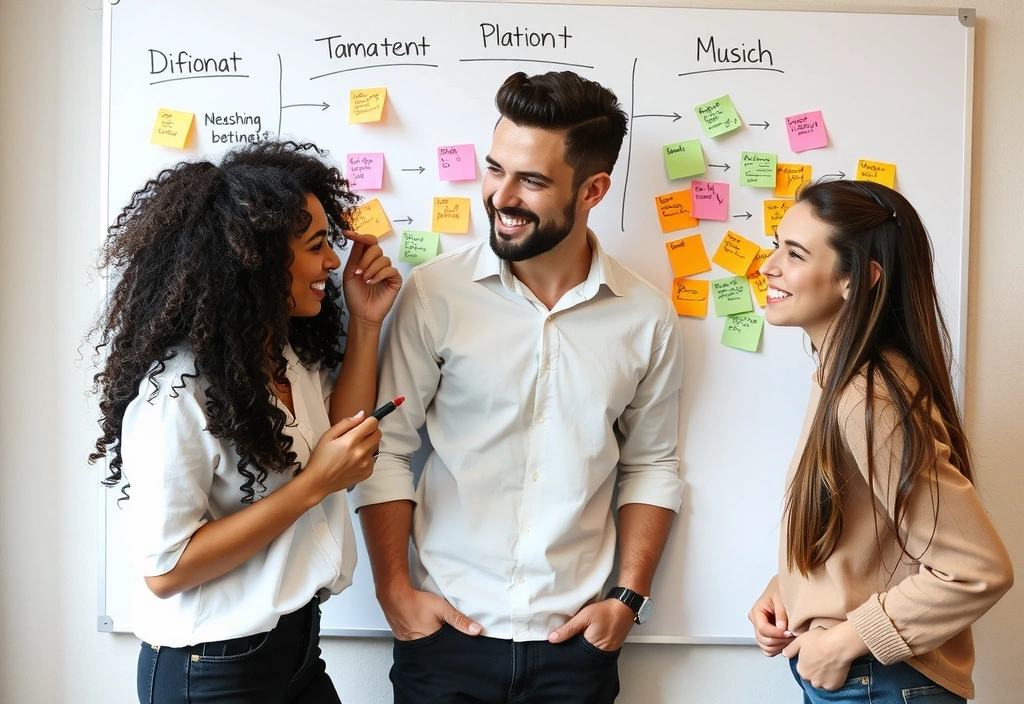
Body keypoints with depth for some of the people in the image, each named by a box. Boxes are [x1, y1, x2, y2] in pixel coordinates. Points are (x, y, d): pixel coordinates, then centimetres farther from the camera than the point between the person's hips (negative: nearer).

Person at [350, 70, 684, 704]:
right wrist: (394, 587, -7)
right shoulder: (437, 291, -11)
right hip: (446, 630, -1)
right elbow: (387, 445, -5)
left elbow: (651, 465, 5)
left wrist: (630, 597, 0)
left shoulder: (647, 317, -4)